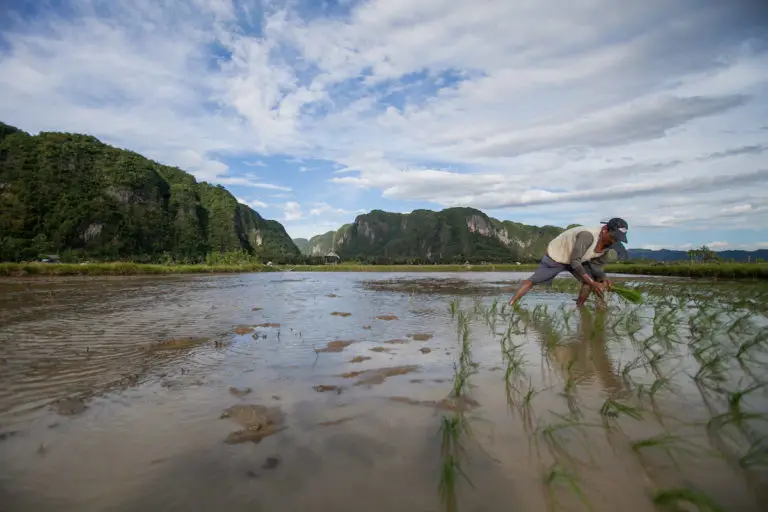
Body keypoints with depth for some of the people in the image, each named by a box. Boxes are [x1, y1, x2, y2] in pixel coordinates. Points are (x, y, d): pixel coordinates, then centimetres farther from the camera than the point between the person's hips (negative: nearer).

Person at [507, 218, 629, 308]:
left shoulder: (608, 243, -12)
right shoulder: (588, 235, -39)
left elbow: (597, 264, 0)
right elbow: (575, 261, -35)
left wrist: (604, 278, -18)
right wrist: (592, 283, -34)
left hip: (576, 258, 8)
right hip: (556, 255, -7)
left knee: (590, 280, -8)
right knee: (533, 281, -4)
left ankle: (579, 307, 8)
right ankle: (511, 303, 2)